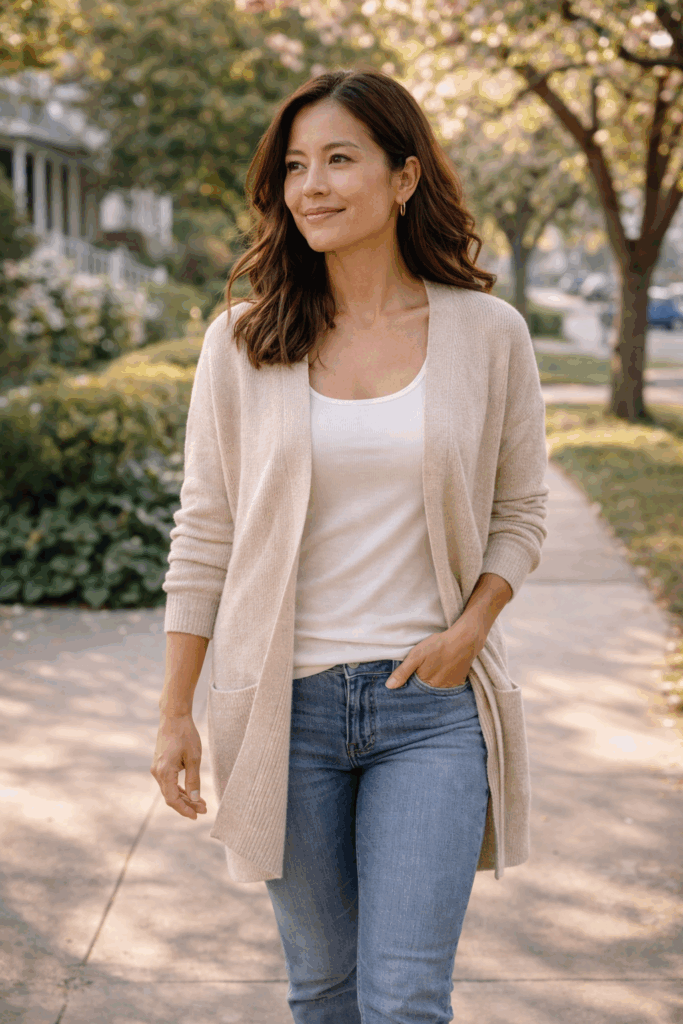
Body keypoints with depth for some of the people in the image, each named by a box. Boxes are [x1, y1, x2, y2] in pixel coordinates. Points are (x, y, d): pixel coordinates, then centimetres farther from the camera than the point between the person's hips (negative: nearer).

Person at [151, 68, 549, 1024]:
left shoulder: (488, 334, -2)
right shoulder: (243, 342, -1)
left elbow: (520, 510, 8)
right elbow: (203, 534, 2)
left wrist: (470, 629, -9)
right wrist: (175, 713, 2)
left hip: (432, 705, -1)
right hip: (286, 701, 1)